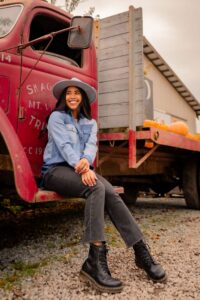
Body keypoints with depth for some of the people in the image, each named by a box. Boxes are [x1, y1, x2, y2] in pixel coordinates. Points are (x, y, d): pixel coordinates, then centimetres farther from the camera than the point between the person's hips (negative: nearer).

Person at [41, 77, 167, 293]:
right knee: (96, 189, -34)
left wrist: (86, 161, -25)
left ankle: (141, 252, -25)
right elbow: (64, 145, -11)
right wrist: (82, 168, -27)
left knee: (111, 194, -26)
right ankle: (95, 261, -39)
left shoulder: (90, 122, 19)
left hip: (82, 169, 4)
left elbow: (91, 145, 0)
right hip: (56, 169, -4)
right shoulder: (56, 117, 5)